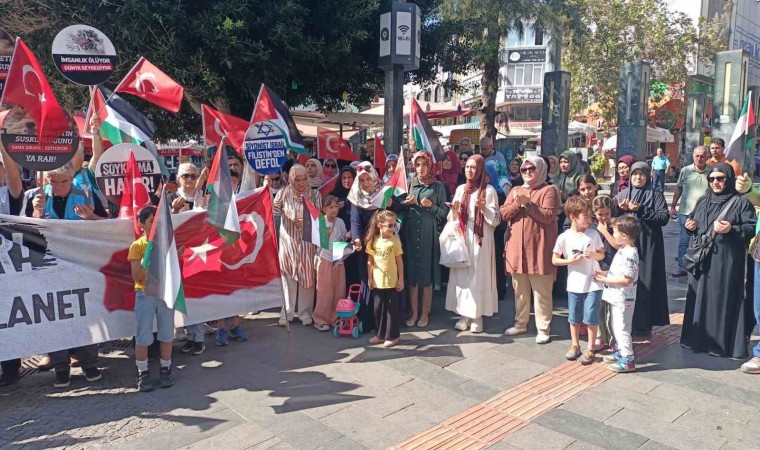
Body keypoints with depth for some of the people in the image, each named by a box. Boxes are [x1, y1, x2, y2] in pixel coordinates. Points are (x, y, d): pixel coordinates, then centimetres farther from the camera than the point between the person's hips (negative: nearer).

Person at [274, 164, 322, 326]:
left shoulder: (314, 194, -2)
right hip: (288, 240, 0)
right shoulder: (284, 193, 0)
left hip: (307, 241, 0)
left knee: (307, 276, 4)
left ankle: (305, 312, 15)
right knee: (288, 276, 4)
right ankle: (287, 312, 14)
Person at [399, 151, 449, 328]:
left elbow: (444, 213, 1)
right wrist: (407, 203, -6)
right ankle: (414, 312, 14)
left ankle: (425, 313, 12)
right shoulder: (410, 184, 9)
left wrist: (431, 206, -15)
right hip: (410, 232, 3)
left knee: (427, 273, 1)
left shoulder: (438, 186, 2)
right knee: (411, 273, 4)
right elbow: (401, 209, 13)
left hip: (428, 233, -2)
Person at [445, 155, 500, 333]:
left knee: (478, 275, -2)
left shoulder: (489, 190, -3)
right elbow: (453, 218, 16)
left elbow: (496, 220, -5)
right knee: (462, 275, 4)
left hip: (480, 239, -4)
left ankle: (477, 316, 7)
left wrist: (484, 208, -21)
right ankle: (464, 314, 13)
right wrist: (454, 211, -6)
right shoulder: (460, 189, 11)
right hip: (462, 238, 4)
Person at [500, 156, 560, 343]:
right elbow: (504, 214, 5)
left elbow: (549, 216, -14)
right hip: (517, 247, 5)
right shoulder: (515, 190, 14)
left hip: (539, 248, -5)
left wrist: (528, 203, -17)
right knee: (520, 290, 14)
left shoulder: (548, 190, -2)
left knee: (541, 292, 0)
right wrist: (517, 203, -11)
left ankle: (543, 329, 9)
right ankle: (520, 324, 27)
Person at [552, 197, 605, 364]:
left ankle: (590, 349, 15)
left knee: (591, 318, 1)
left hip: (593, 283, 0)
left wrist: (594, 255, -16)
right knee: (574, 318, 14)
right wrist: (570, 260, -17)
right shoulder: (564, 237, -8)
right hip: (574, 285, 1)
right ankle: (575, 345, 31)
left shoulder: (593, 234, -3)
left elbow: (602, 255, 6)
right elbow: (554, 260, -2)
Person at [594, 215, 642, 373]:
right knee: (615, 326, 21)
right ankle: (620, 351, 35)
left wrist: (606, 280, -21)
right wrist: (604, 273, 5)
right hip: (616, 297, 10)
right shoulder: (623, 250, 7)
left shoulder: (630, 254, -24)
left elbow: (627, 280, -26)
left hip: (623, 299, -10)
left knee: (622, 328, -1)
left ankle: (628, 360, 9)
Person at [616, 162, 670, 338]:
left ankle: (643, 325, 5)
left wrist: (641, 210, -17)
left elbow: (664, 217, -10)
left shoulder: (656, 195, 2)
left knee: (644, 284, -2)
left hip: (647, 246, -3)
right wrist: (622, 209, -13)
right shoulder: (622, 195, 11)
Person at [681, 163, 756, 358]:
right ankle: (699, 339, 19)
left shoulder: (741, 202, -3)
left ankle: (723, 343, 5)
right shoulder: (703, 200, 14)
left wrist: (732, 229, -22)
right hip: (702, 258, 6)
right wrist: (690, 226, 2)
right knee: (700, 297, 9)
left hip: (726, 260, -6)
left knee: (723, 300, -4)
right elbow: (692, 221, 24)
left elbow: (753, 228, -7)